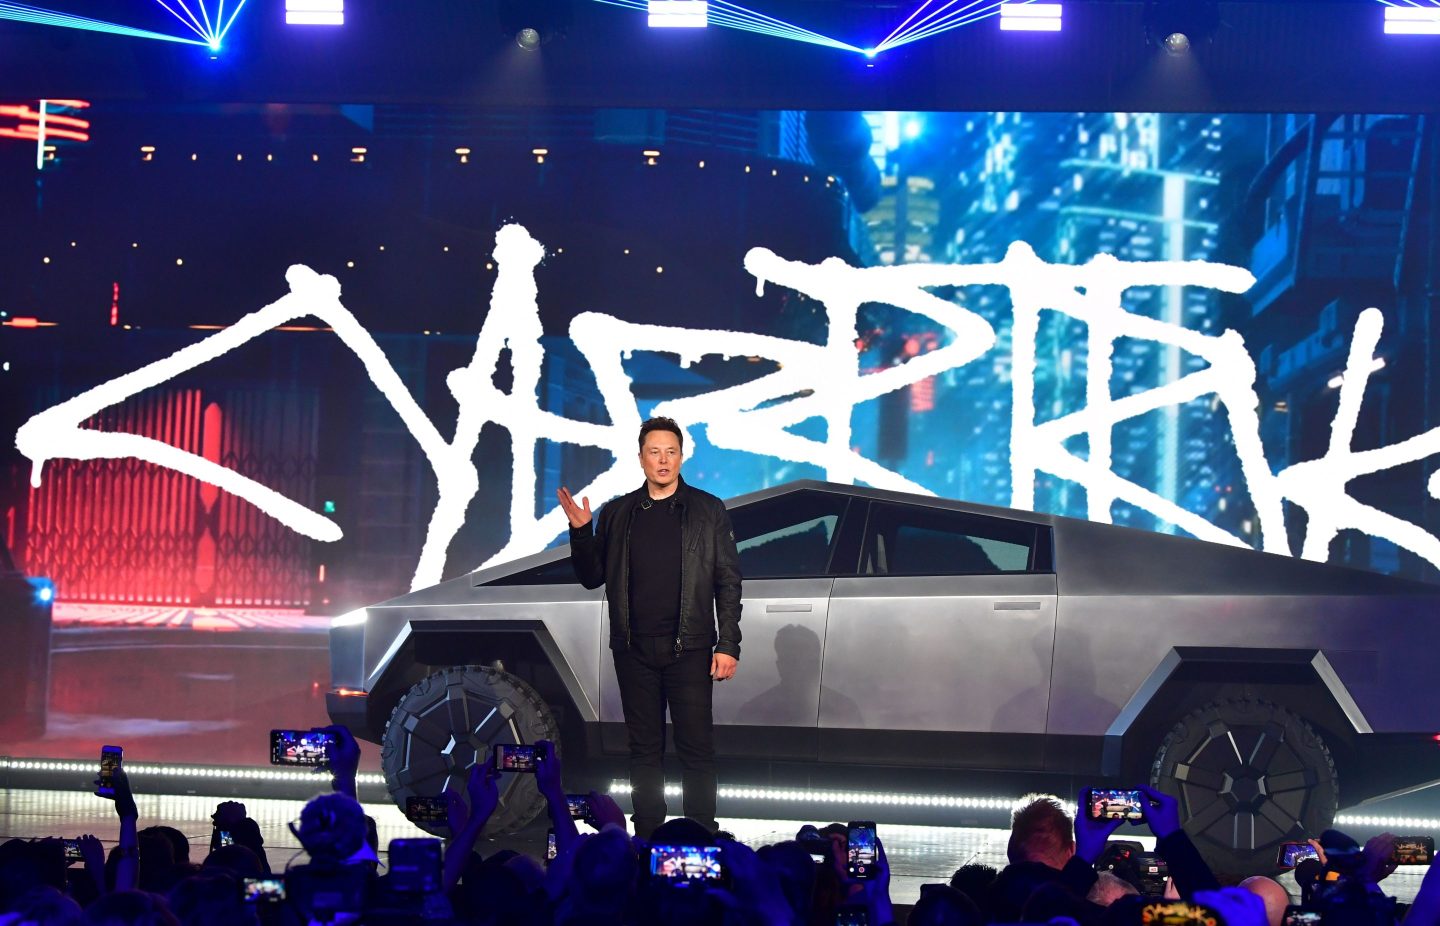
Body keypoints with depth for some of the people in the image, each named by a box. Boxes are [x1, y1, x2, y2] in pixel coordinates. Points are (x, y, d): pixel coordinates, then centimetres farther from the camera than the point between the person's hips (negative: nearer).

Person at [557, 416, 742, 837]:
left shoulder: (707, 510, 4)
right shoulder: (617, 514, 11)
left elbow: (728, 581, 2)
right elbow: (592, 577, 13)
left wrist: (728, 644, -5)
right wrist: (580, 533, -4)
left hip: (688, 650, -3)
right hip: (634, 651, 3)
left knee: (697, 749, -3)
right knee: (644, 750, 7)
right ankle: (647, 840, 12)